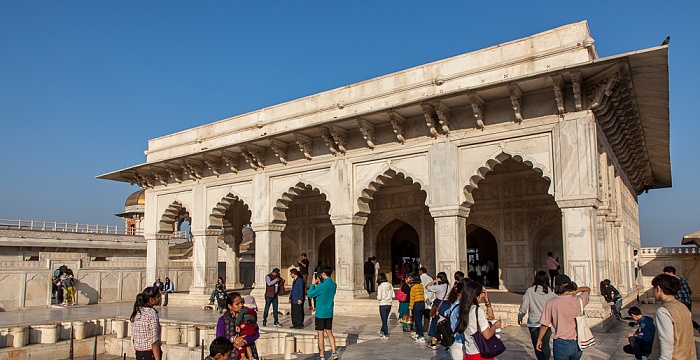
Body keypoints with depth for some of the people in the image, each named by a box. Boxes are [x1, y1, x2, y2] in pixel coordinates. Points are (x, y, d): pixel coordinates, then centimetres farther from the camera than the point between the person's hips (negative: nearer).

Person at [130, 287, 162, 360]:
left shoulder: (137, 312, 5)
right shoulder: (152, 314, -18)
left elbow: (133, 337, 12)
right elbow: (154, 342, -21)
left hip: (138, 354, 8)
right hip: (150, 354, -8)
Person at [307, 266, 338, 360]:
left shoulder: (321, 286, -20)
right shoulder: (334, 285, 1)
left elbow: (310, 294, -8)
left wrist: (313, 284, 3)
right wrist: (319, 283, 12)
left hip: (320, 313, -6)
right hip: (329, 313, 6)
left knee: (320, 334, 4)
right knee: (329, 333, 15)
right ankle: (334, 352, 7)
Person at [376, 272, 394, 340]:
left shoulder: (380, 286, -15)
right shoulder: (390, 285, 0)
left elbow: (379, 298, -18)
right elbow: (393, 296, 3)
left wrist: (377, 296, 3)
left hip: (383, 305, -6)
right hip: (389, 304, 6)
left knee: (384, 320, 5)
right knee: (385, 319, 21)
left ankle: (386, 335, 10)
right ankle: (382, 331, 39)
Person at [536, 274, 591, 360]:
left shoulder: (551, 303, -13)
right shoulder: (579, 301, -4)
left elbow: (545, 325, -6)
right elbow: (588, 289, 18)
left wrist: (539, 340, 7)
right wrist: (577, 291, -2)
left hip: (561, 344, -3)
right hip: (577, 344, 4)